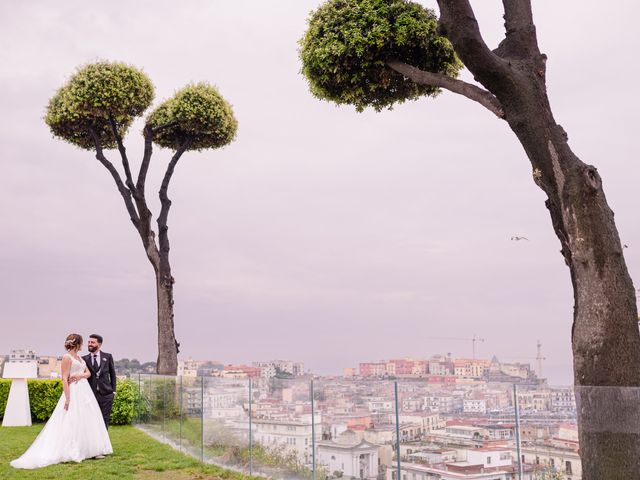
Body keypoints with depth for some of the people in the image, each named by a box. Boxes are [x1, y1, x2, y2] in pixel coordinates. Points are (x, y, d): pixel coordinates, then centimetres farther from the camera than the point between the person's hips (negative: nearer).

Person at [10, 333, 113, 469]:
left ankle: (89, 449, 14)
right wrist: (67, 398, -20)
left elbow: (88, 373, 15)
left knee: (87, 420, 9)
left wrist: (80, 375, -9)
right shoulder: (67, 357, -9)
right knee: (72, 421, -6)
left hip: (85, 391, 9)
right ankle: (72, 453, -2)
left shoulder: (79, 357, 16)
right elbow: (64, 379, -14)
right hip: (74, 392, -9)